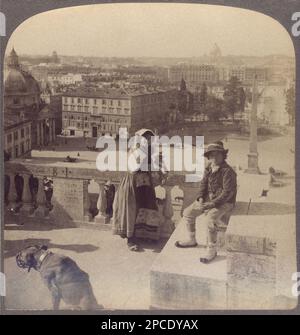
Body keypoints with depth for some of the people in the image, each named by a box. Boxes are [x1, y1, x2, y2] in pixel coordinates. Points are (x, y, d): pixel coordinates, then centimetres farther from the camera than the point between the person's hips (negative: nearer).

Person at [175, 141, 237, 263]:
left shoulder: (228, 171, -20)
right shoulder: (209, 168, 3)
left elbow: (227, 192, -23)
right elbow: (203, 184, 12)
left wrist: (212, 204, -26)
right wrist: (200, 198, -6)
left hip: (224, 202, -8)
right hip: (208, 198, 8)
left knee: (211, 218, -34)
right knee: (188, 213, 1)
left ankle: (211, 249, -19)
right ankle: (192, 240, 20)